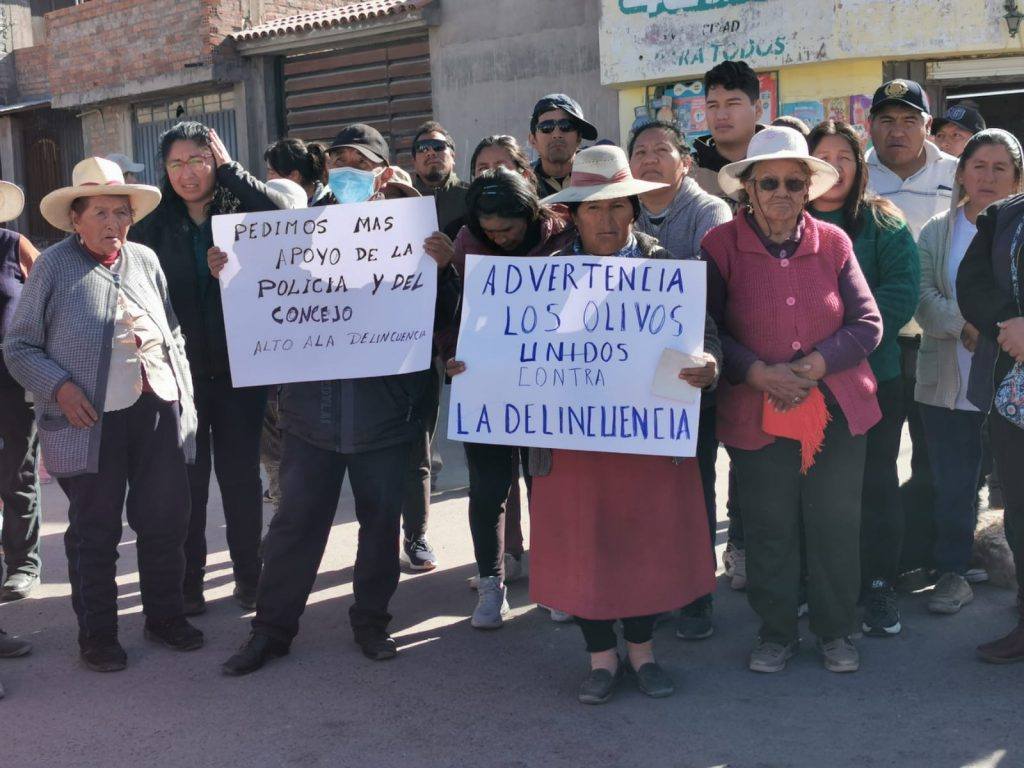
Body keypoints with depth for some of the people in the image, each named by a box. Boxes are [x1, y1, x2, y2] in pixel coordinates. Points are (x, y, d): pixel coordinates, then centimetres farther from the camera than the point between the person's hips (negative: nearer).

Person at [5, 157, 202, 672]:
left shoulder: (145, 260, 10)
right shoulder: (53, 266, -2)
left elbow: (172, 333, 18)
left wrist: (183, 391, 8)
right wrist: (58, 387, -14)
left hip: (159, 413, 4)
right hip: (91, 423, -4)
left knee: (166, 522, 10)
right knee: (94, 532, 5)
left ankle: (165, 615, 28)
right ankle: (97, 633, 20)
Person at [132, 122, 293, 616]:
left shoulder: (241, 212, 1)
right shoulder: (154, 224, 3)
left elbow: (284, 214, -20)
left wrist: (229, 168, -11)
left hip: (238, 367, 0)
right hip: (180, 369, 0)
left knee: (240, 472, 9)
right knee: (187, 477, 7)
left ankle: (248, 575, 22)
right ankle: (188, 580, 19)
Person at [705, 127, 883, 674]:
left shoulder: (833, 242, 3)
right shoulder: (720, 246, -3)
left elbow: (867, 323, 2)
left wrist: (815, 366, -13)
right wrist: (760, 373, -17)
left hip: (837, 411, 2)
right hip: (756, 416, -1)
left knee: (837, 526, 9)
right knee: (768, 530, 8)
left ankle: (836, 630, 27)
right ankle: (776, 632, 27)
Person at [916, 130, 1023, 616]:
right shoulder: (938, 232, 8)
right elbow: (923, 294, -4)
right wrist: (966, 326, -19)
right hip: (949, 383, 1)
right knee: (953, 484, 8)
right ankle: (952, 572, 20)